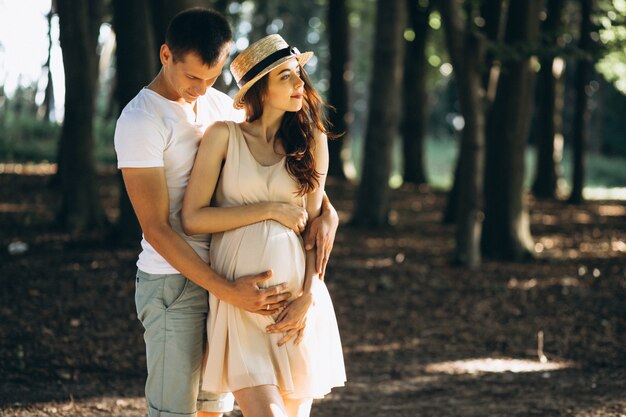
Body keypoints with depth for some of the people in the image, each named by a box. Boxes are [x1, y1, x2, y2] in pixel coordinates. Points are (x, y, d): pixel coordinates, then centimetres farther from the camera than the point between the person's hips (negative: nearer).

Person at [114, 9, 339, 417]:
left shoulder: (222, 106, 8)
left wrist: (327, 211, -6)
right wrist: (228, 291, -23)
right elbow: (156, 229, -18)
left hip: (226, 278, 7)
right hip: (174, 282, -7)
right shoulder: (140, 121, -14)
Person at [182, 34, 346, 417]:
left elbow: (314, 224, 6)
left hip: (295, 295, 3)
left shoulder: (311, 140, 9)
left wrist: (307, 297, -6)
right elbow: (193, 218, -5)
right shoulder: (225, 136, 1)